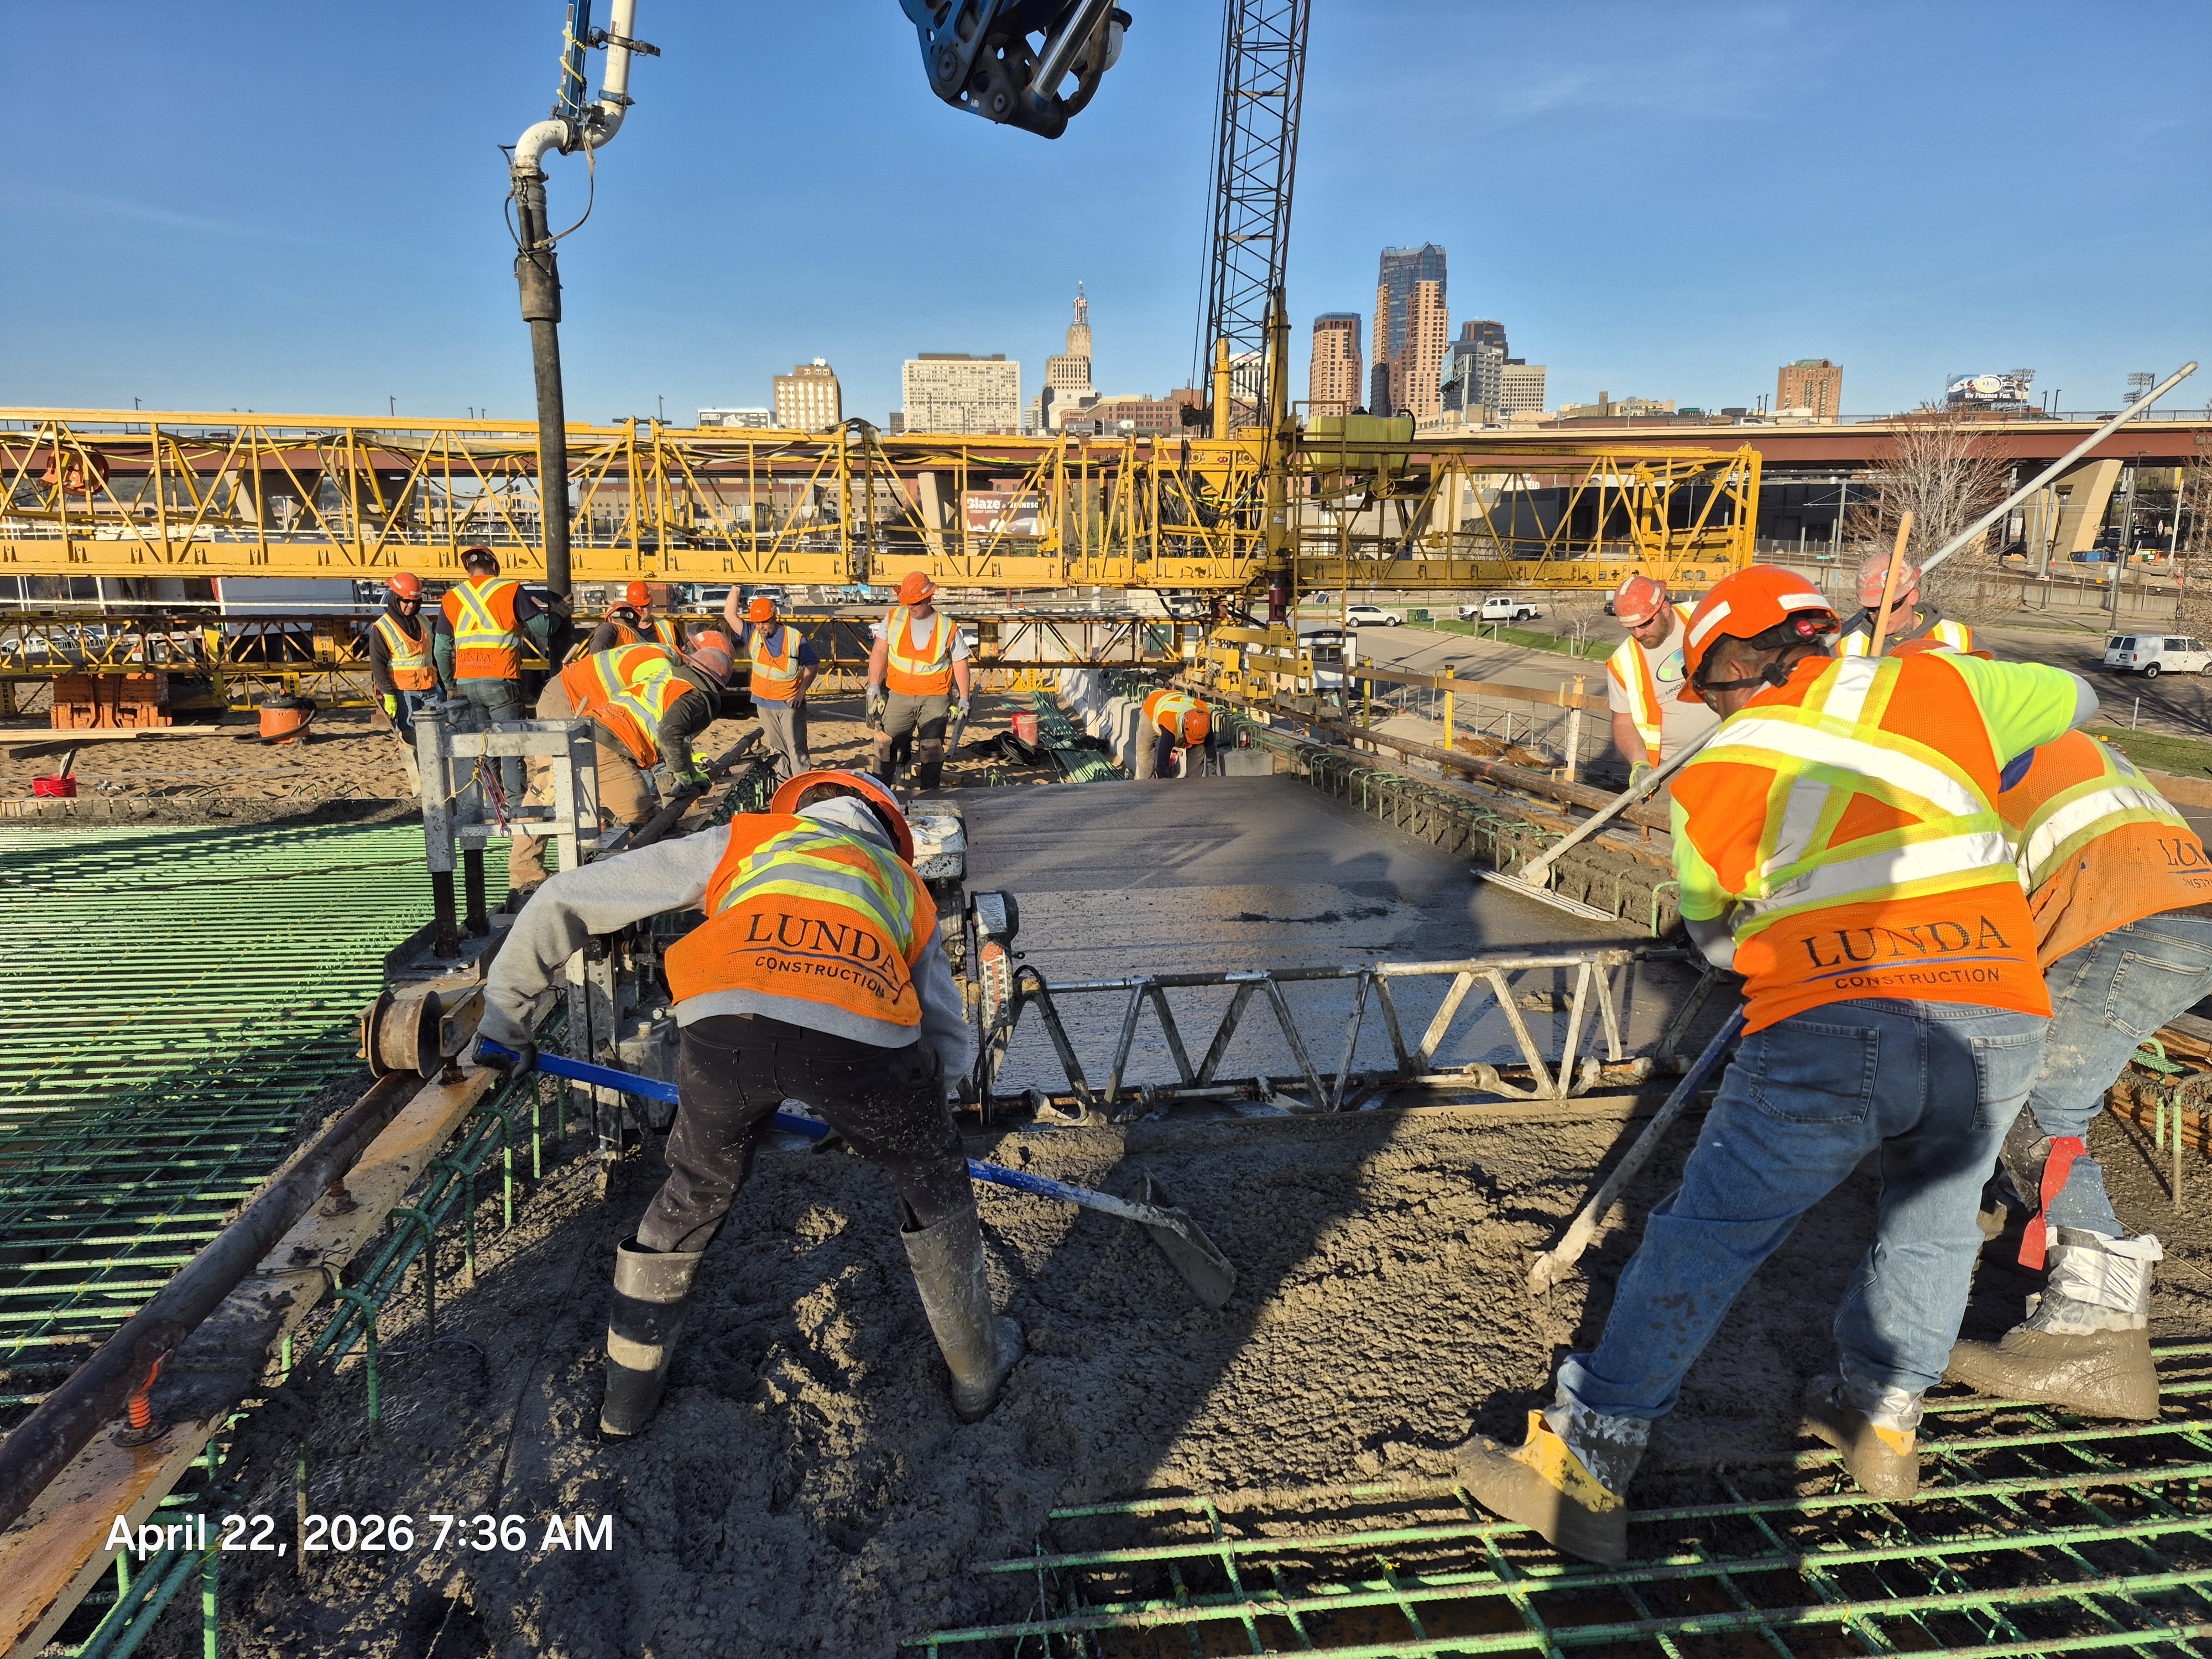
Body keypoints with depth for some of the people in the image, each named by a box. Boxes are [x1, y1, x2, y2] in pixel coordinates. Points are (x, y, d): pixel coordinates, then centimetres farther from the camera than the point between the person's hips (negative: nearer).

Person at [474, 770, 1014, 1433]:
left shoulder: (740, 841, 34)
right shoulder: (904, 885, 37)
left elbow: (563, 902, 32)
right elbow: (952, 1043, 38)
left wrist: (501, 1016, 42)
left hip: (725, 1026, 1)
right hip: (862, 1035, 0)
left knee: (694, 1193, 31)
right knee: (936, 1187, 30)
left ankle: (630, 1391, 48)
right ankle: (977, 1367, 45)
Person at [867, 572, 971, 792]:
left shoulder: (948, 628, -1)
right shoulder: (894, 619, 3)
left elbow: (960, 663, 6)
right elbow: (880, 652, 6)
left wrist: (964, 699, 5)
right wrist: (874, 686, -2)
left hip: (934, 698, -2)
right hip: (898, 695, 2)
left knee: (931, 749, -5)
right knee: (884, 742, 3)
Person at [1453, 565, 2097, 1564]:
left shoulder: (1714, 775, 9)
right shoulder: (1932, 687, 13)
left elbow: (1714, 933, 20)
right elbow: (2070, 701, 33)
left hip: (1833, 1033, -3)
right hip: (1995, 1029, 4)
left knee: (1704, 1241, 5)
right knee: (1932, 1216, 30)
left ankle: (1584, 1471, 7)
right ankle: (1880, 1415, 43)